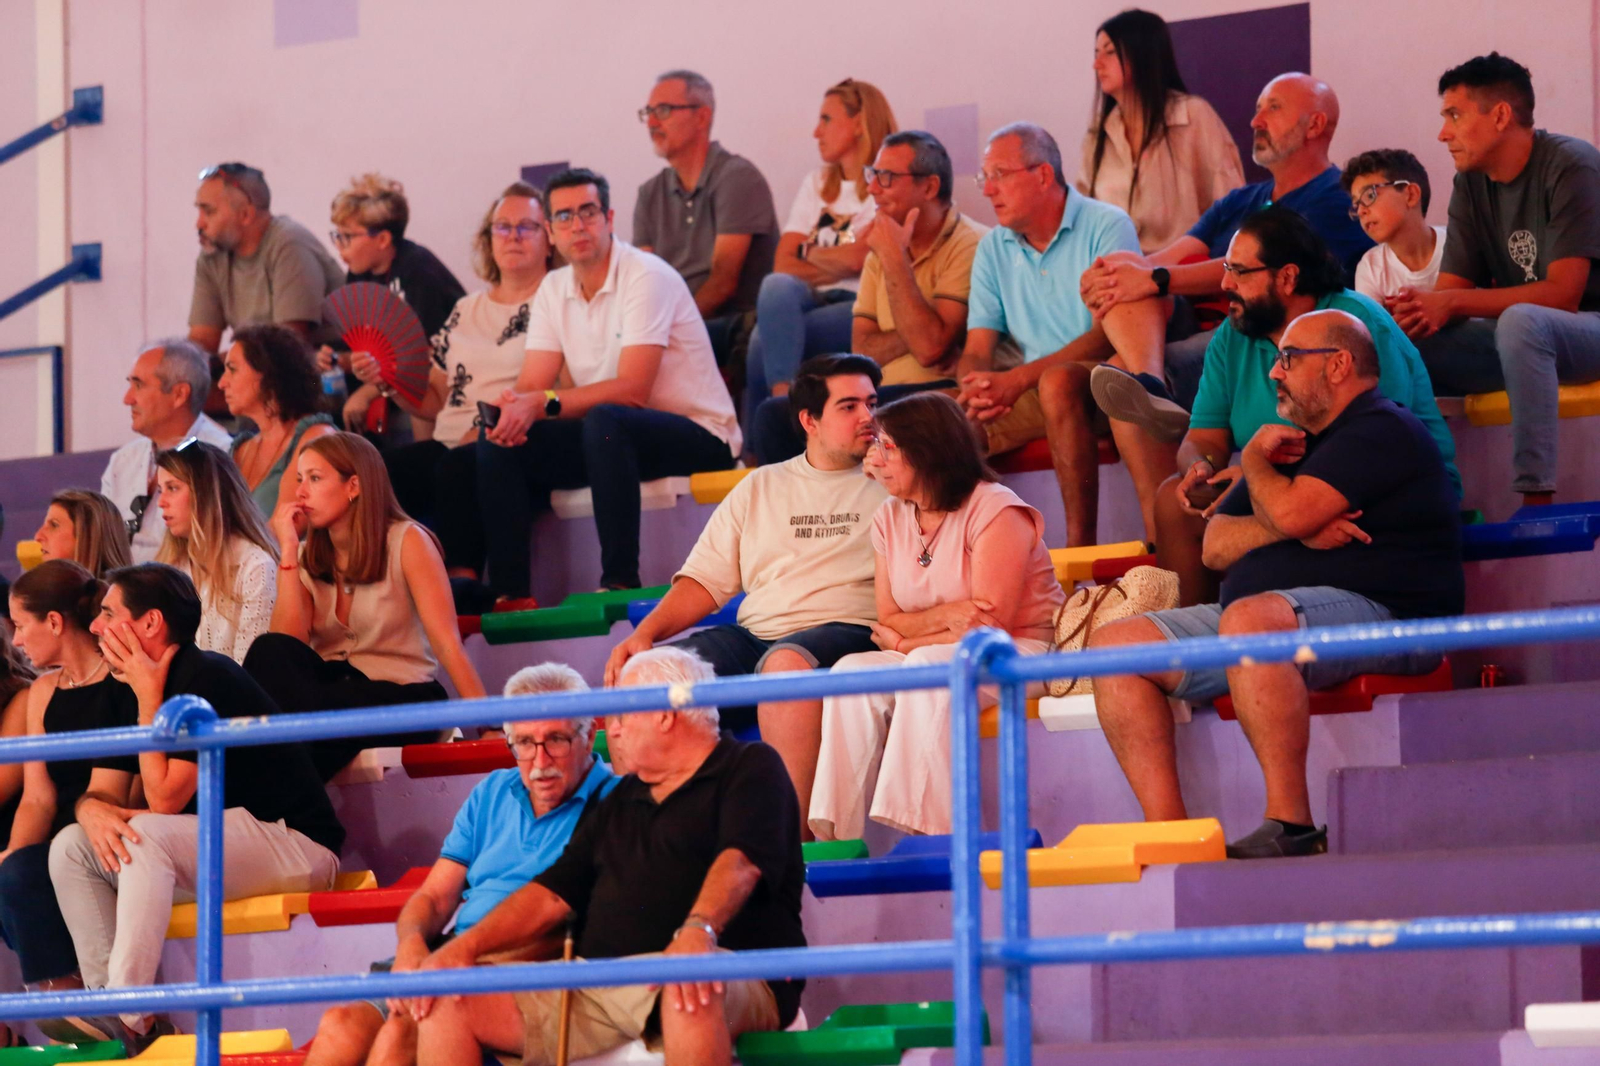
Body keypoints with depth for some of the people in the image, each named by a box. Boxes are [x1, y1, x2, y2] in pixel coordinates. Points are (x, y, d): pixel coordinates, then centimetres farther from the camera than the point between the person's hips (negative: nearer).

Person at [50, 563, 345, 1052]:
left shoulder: (207, 679, -19)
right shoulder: (139, 687, 9)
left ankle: (131, 1017, -34)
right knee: (71, 846, -3)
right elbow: (101, 790, 8)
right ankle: (109, 1002, -13)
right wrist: (93, 810, -18)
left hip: (298, 845, -9)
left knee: (148, 836, -32)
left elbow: (163, 799, -21)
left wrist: (150, 697, -16)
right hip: (215, 849, 9)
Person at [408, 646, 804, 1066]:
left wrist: (698, 930, -37)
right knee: (447, 1003, -6)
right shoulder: (623, 800, 27)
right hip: (596, 991, 7)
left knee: (689, 993, -44)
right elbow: (552, 894, 23)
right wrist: (464, 947, 6)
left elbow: (739, 863, -15)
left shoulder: (750, 768, 5)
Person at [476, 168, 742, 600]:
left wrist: (545, 403, -29)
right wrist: (515, 408, -24)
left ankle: (620, 582, -34)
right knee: (500, 445, -9)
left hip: (700, 435, -7)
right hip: (616, 435, 7)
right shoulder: (554, 289, 7)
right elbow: (531, 387, 1)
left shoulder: (646, 277, -16)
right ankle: (509, 593, -8)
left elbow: (632, 390, -24)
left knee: (605, 421, -37)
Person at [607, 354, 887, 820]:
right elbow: (706, 580, 19)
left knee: (787, 661, -39)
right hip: (753, 637, 4)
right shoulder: (760, 489, 23)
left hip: (847, 631, -4)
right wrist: (644, 634, 3)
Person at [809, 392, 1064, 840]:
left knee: (928, 668, -35)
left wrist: (905, 638, -10)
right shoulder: (889, 521, 9)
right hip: (927, 657, 6)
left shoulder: (995, 512, -12)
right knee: (852, 673, -21)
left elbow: (991, 626, -18)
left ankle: (928, 833, -40)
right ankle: (834, 836, -28)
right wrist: (945, 617, -18)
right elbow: (888, 628, 3)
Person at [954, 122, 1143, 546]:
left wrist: (1018, 379, -26)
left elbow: (1110, 335, -17)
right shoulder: (994, 249, 12)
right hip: (1031, 391, 5)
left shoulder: (1106, 227, -6)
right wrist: (979, 389, -19)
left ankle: (1081, 542, -34)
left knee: (1058, 381, -39)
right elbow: (976, 352, 7)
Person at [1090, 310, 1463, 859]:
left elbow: (1290, 512, -16)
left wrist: (1254, 461, 7)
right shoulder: (1293, 440, 28)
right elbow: (1216, 544, 17)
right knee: (1115, 643, -6)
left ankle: (1291, 824, -39)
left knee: (1249, 619, -41)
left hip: (1374, 612, -10)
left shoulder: (1382, 430, -1)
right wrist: (1299, 531, -3)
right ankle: (1166, 830, -19)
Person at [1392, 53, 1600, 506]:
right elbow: (1452, 289, 3)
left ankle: (1537, 501, -39)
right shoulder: (1472, 184, 5)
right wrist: (1424, 310, -23)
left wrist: (1450, 303, -27)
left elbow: (1563, 294, -23)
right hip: (1522, 339, 7)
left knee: (1520, 321, -40)